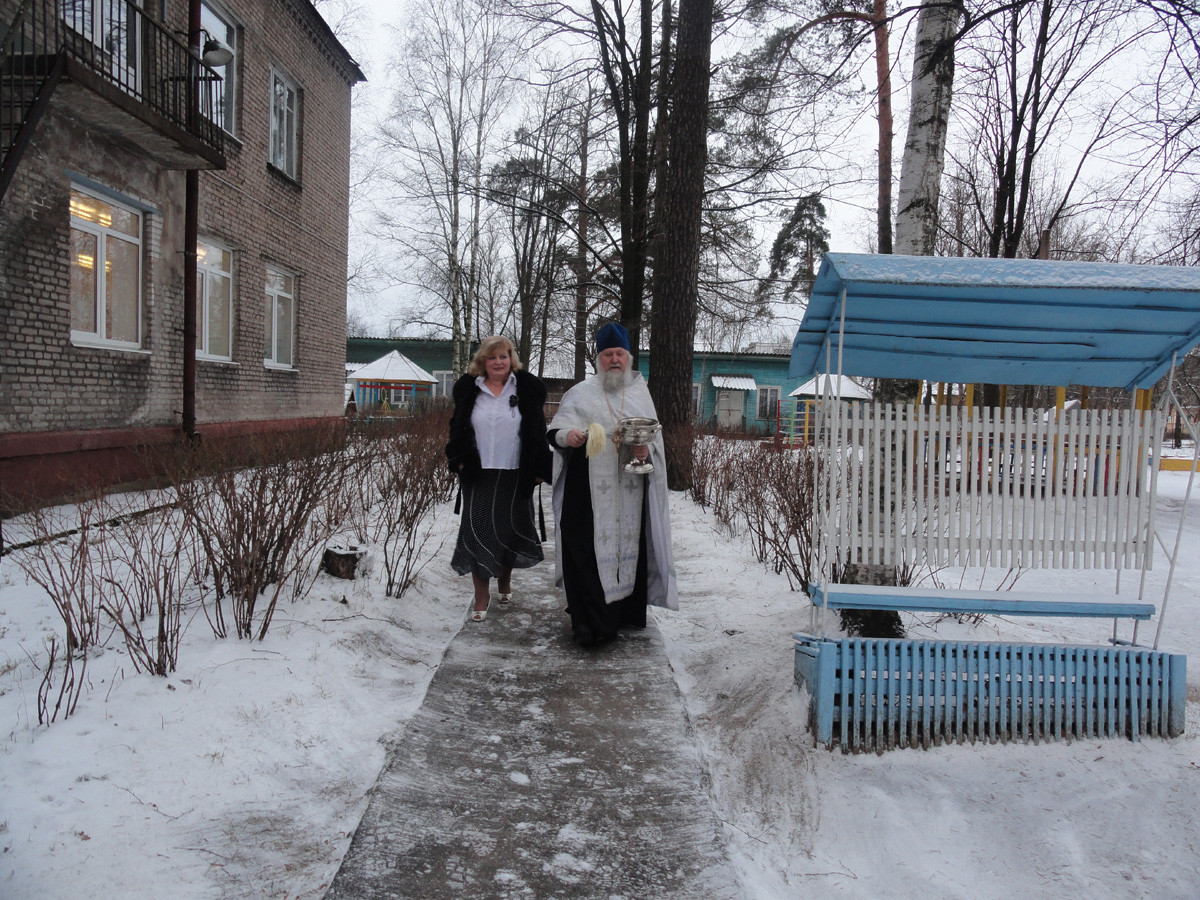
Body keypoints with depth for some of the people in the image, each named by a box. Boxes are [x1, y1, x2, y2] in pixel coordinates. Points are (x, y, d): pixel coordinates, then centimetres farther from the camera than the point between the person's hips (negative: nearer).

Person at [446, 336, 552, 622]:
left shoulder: (527, 388, 3)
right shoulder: (468, 389, 8)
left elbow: (538, 431, 4)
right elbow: (458, 428, 13)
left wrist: (539, 469, -2)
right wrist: (460, 460, 0)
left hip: (515, 475, -1)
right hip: (478, 474, 1)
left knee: (510, 528, 9)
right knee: (477, 530, -4)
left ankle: (505, 577, 36)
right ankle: (482, 594, 4)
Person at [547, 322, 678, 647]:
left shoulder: (640, 393, 15)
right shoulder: (581, 393, 6)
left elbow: (655, 437, 13)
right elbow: (556, 429, -1)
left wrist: (647, 451, -10)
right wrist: (567, 435, -24)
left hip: (630, 492, 3)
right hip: (589, 492, -3)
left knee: (628, 545, 5)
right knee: (589, 550, -7)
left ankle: (623, 614, 19)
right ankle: (590, 622, -1)